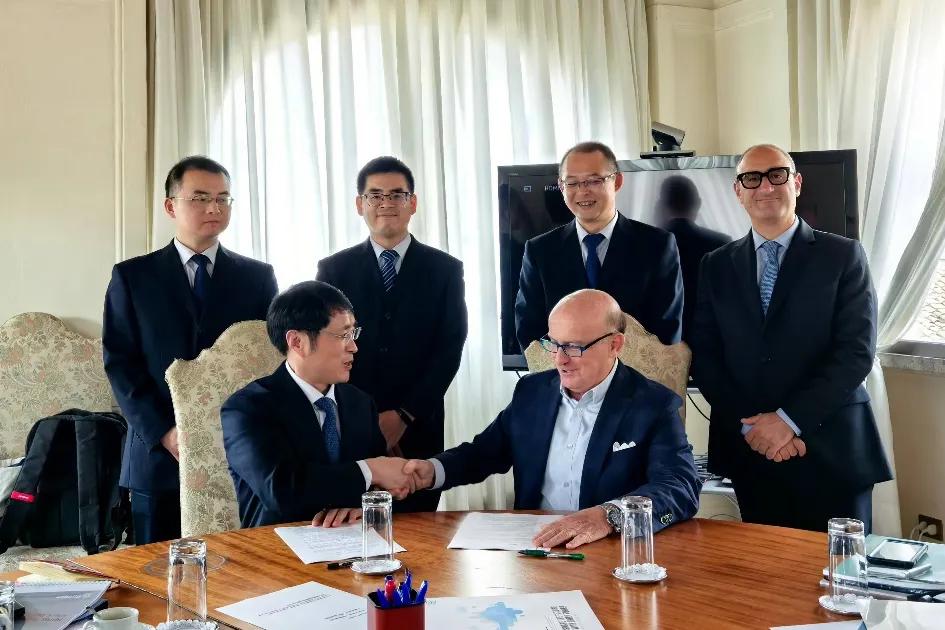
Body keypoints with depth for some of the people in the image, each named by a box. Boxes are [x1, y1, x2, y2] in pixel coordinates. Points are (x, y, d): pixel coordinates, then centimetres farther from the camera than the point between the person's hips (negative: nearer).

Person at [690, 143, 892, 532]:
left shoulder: (843, 256, 1)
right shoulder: (717, 266, 10)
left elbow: (856, 351, -7)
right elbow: (704, 356, 4)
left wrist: (790, 418, -14)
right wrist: (749, 425, -9)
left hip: (832, 454, -2)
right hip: (750, 453, 2)